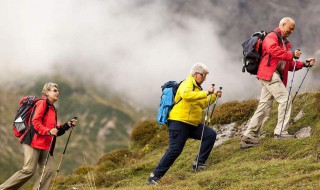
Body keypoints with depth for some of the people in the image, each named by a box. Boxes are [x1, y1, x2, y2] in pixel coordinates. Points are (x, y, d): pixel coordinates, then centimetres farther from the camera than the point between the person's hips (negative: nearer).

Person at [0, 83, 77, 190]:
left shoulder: (52, 109, 24)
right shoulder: (42, 103, -3)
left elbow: (55, 130, 25)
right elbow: (35, 122, -14)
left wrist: (68, 125, 15)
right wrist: (48, 131, -23)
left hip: (44, 146, 9)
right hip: (33, 142, -9)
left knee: (47, 171, -3)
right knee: (28, 170, -15)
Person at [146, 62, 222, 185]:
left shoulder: (196, 87, 22)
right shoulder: (187, 84, -9)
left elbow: (202, 104, 31)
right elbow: (186, 95, -33)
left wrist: (214, 97, 19)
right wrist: (206, 93, -31)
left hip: (193, 124, 9)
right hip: (179, 123, -9)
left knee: (211, 135, -2)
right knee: (175, 150, -15)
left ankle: (199, 163, 1)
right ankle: (154, 177, -11)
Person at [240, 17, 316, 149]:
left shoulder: (285, 43, 29)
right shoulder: (272, 37, 0)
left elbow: (289, 65, 27)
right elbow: (273, 50, -23)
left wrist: (304, 64, 14)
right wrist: (291, 55, -21)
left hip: (276, 76, 9)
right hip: (269, 73, -9)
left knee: (264, 107, 5)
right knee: (285, 99, -15)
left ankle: (249, 137, 5)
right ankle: (281, 132, -15)